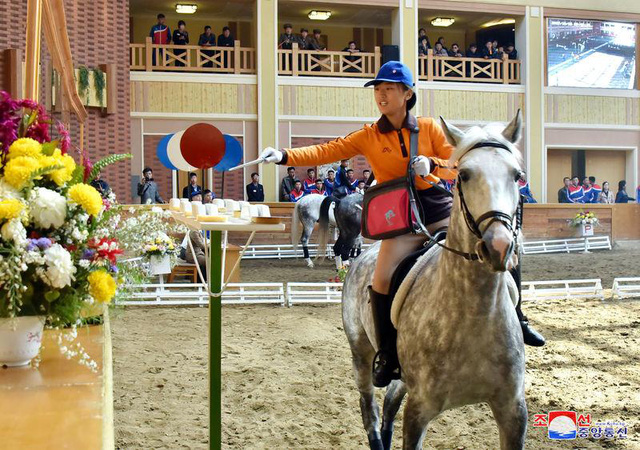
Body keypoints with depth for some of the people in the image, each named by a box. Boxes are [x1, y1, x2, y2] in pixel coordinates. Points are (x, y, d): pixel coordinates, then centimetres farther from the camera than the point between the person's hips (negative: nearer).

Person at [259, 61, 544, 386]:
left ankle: (515, 320, 15)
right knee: (382, 279, -21)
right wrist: (284, 156, -17)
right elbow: (326, 152, -4)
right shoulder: (368, 137, 5)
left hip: (442, 212, 1)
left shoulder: (430, 128, 5)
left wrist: (432, 164, -19)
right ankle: (387, 356, -1)